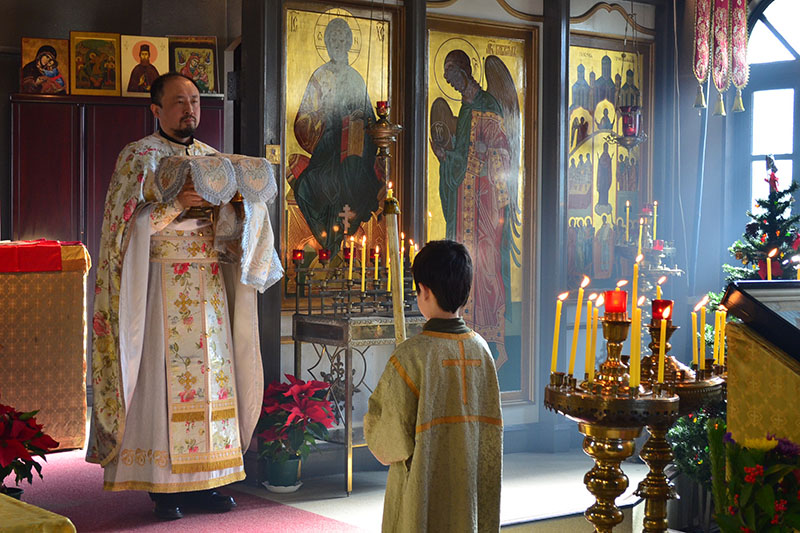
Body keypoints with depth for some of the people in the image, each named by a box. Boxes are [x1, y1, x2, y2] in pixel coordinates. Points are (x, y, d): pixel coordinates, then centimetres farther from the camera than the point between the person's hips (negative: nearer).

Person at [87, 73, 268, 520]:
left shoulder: (212, 158, 16)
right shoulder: (139, 156, 0)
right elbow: (129, 221, -11)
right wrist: (178, 204, -22)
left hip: (209, 282, 5)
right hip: (162, 281, -5)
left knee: (212, 373, 3)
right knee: (163, 376, -7)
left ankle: (203, 480, 9)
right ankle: (163, 486, -1)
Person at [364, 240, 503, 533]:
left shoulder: (412, 354, -19)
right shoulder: (480, 349, -1)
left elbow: (392, 435, -14)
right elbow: (490, 431, 6)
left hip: (422, 493, -5)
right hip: (469, 491, 5)